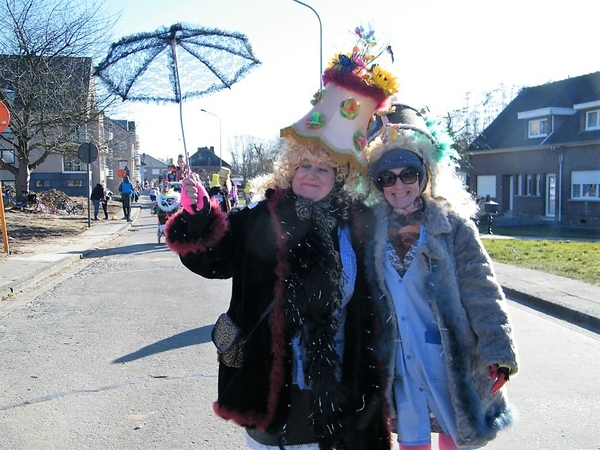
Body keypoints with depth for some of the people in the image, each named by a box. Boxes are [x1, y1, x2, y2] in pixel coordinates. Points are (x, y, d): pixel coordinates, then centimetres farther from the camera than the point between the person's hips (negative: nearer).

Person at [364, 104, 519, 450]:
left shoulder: (453, 226, -7)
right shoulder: (372, 232, 1)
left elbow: (482, 292, -10)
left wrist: (498, 352, -14)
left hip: (451, 361, -2)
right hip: (399, 366, 2)